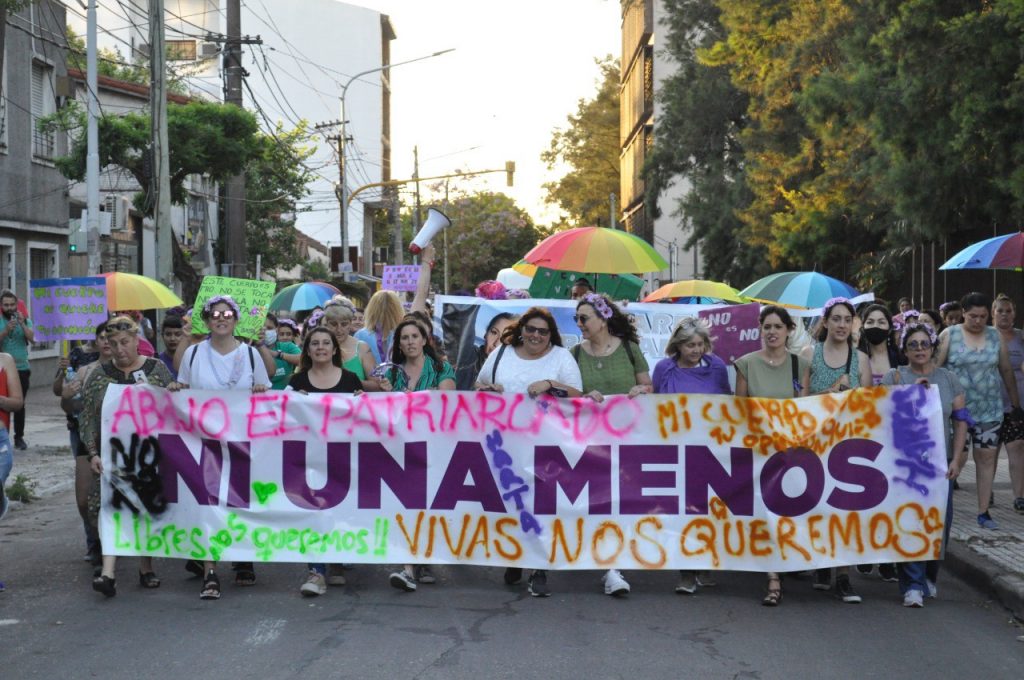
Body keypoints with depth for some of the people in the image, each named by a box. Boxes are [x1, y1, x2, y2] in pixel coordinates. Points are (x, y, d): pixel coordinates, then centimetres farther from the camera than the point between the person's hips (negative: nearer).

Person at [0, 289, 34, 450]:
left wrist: (22, 324, -19)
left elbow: (32, 339, -8)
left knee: (20, 404, 4)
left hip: (22, 368, 2)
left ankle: (19, 437, 10)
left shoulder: (25, 320, 6)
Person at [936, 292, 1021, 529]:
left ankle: (983, 512, 8)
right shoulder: (949, 335, -3)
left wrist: (1016, 403, 14)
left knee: (987, 456, 2)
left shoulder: (995, 336, 6)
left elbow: (1007, 371, 12)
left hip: (989, 409, 3)